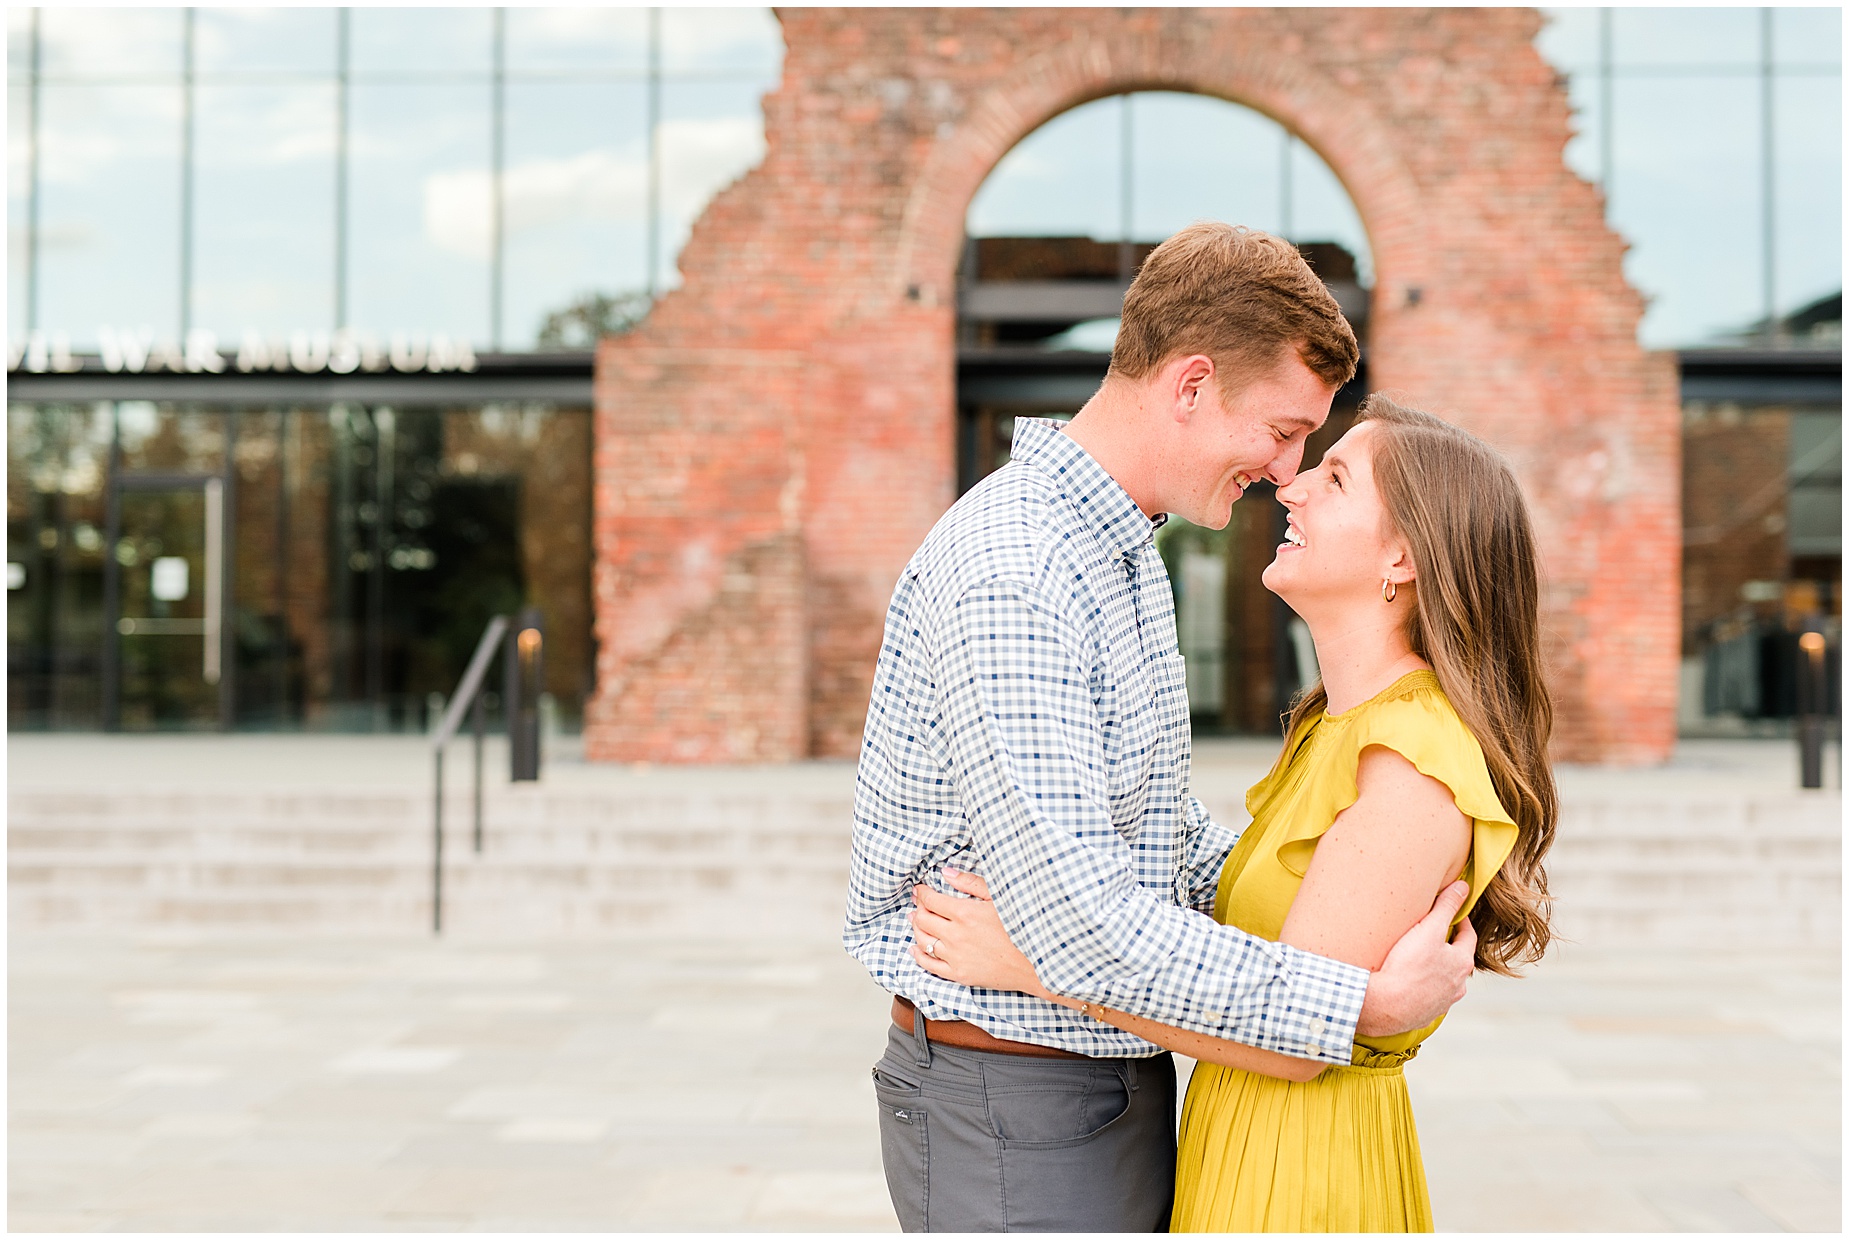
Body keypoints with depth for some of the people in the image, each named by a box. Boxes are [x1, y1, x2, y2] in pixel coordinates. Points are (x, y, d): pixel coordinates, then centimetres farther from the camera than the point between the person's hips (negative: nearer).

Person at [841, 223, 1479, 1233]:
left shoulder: (1119, 550, 10)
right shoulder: (1007, 574, -24)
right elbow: (1076, 925, -30)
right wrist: (1362, 1003, -23)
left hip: (1115, 1081, 9)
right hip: (1014, 1109, -9)